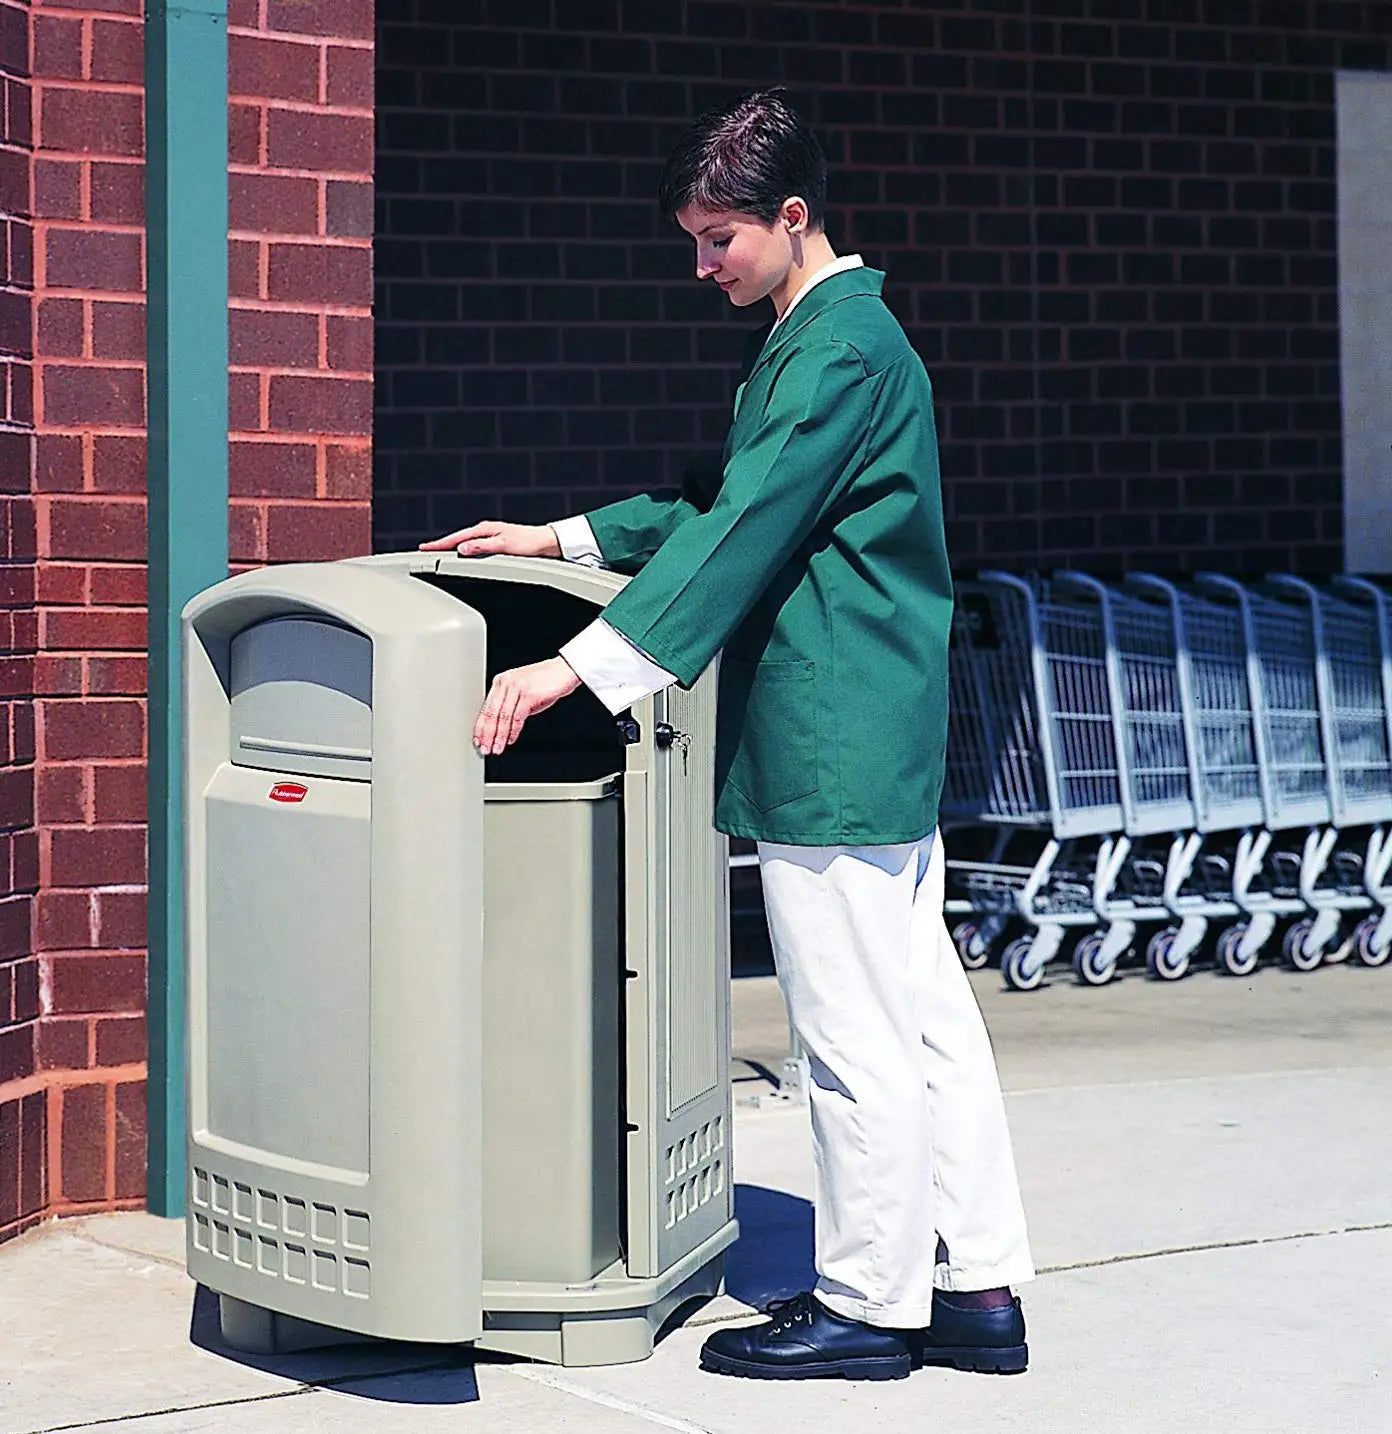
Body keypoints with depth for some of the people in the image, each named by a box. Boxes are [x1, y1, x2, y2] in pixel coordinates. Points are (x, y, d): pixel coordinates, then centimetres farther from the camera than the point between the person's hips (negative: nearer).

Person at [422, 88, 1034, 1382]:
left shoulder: (838, 352, -16)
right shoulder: (822, 338, 16)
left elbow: (742, 537, -21)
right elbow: (724, 501, 23)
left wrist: (576, 669, -22)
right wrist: (563, 540, 17)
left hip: (830, 742, -11)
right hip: (884, 739, 11)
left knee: (857, 1039, -2)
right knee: (925, 1016, 12)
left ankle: (868, 1303, 7)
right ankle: (977, 1287, 18)